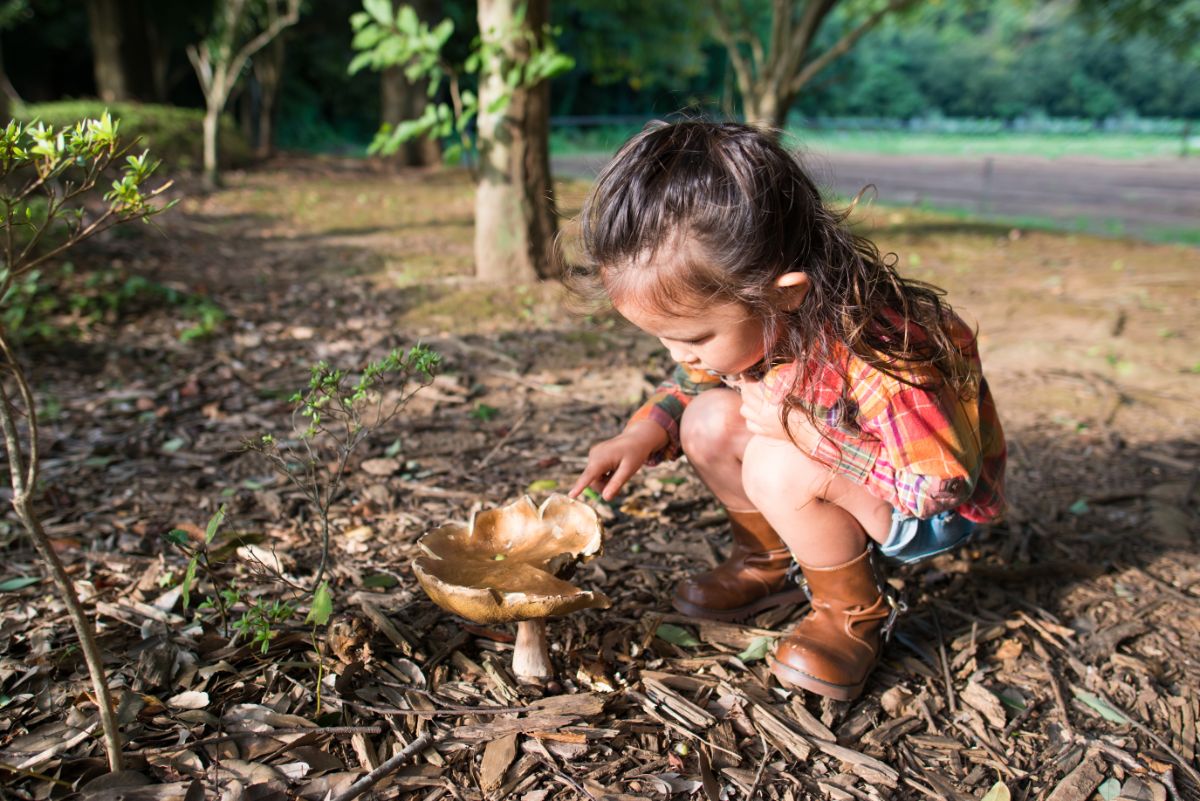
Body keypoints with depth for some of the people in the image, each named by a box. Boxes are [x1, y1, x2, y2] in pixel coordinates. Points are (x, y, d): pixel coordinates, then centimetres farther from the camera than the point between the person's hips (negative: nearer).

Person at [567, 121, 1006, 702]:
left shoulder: (878, 355, -39)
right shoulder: (752, 318, -16)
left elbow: (944, 483, -30)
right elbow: (694, 380, 5)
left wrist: (806, 432, -36)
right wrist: (644, 433, -15)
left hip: (934, 507, -7)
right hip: (838, 480, 7)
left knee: (779, 468, -32)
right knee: (711, 419, -12)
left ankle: (854, 611, -7)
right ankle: (768, 561, 9)